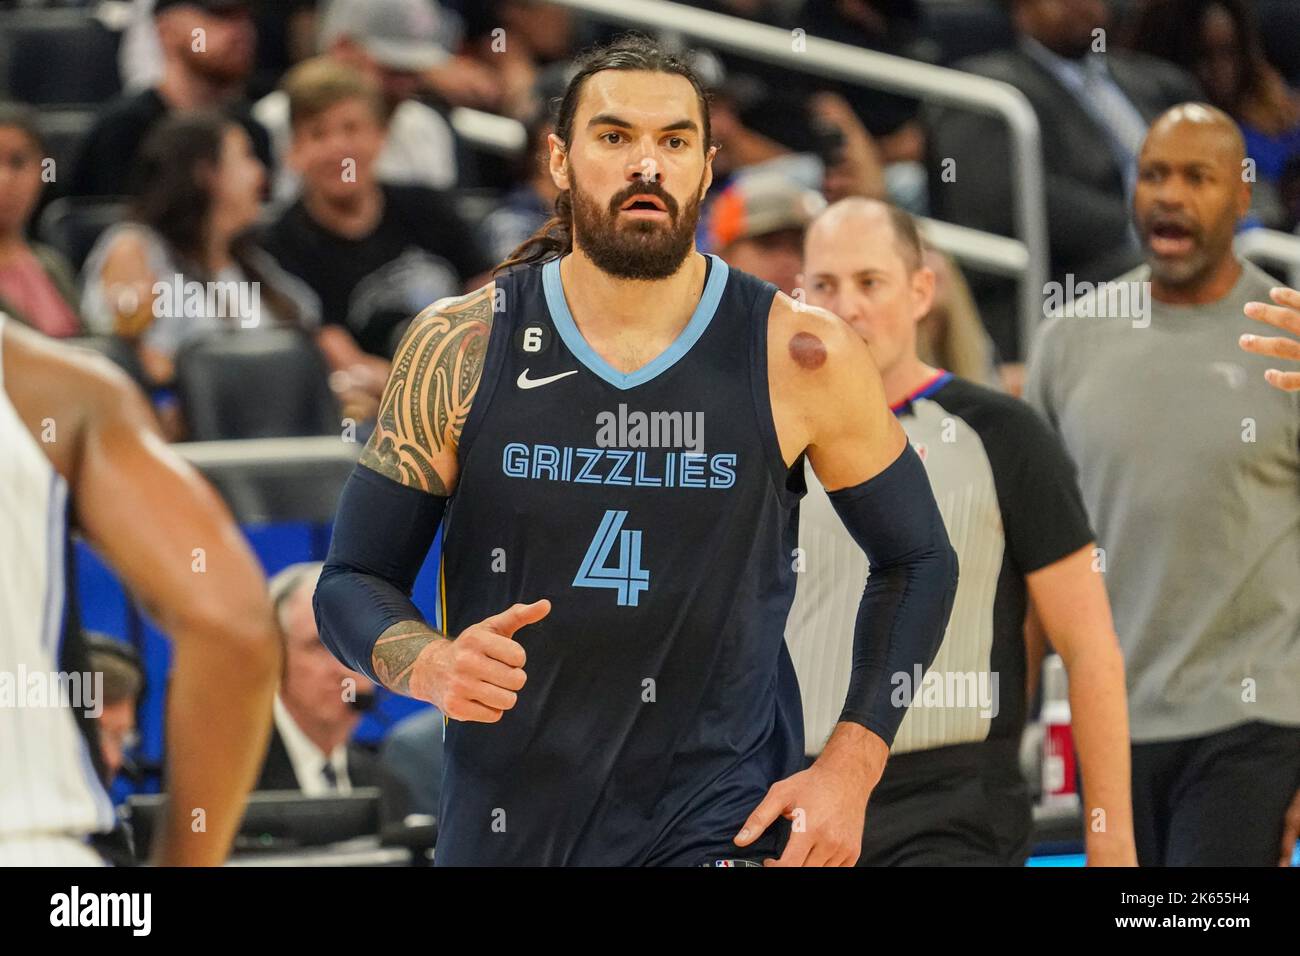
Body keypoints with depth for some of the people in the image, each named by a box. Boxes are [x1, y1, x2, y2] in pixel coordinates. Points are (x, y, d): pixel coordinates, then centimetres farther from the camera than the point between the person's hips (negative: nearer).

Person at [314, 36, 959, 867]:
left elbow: (918, 560, 6)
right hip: (506, 822, 2)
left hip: (723, 825, -2)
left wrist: (849, 772, -4)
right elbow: (353, 583, 1)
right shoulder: (459, 349, -4)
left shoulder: (799, 355, -7)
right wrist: (434, 667, -20)